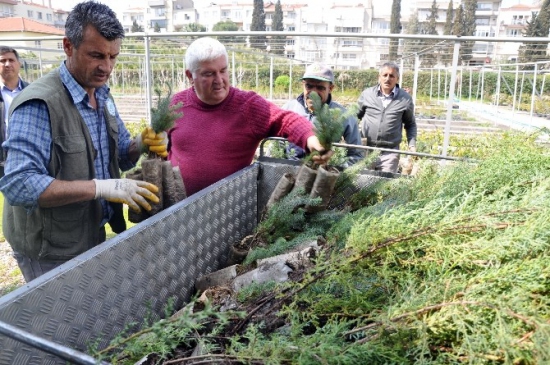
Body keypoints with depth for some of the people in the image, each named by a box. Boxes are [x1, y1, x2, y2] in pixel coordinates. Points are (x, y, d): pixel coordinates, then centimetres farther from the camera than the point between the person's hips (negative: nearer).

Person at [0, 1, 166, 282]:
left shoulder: (102, 96, 3)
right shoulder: (39, 104, -23)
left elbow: (121, 157, 11)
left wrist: (140, 145, -12)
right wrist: (101, 187, -34)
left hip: (93, 238, 8)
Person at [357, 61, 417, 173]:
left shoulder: (405, 99, 2)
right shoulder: (366, 94, 3)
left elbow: (410, 125, 14)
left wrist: (412, 145, 3)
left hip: (390, 152, -1)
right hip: (365, 149, 1)